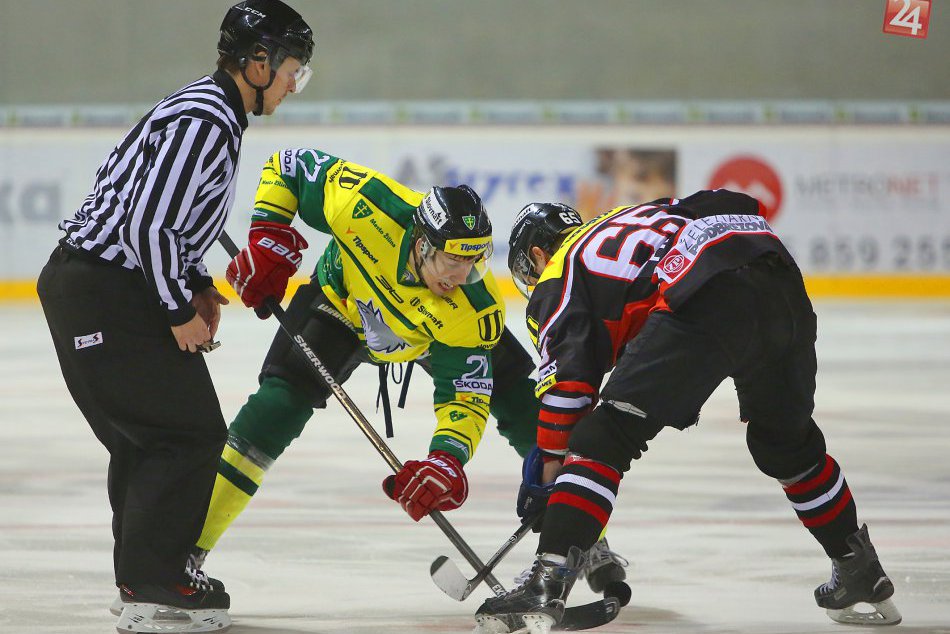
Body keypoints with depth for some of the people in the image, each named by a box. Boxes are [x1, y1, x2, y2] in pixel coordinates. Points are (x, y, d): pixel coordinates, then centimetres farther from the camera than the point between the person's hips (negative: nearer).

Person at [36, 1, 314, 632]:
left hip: (93, 287, 11)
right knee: (190, 432, -8)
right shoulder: (205, 124, -19)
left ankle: (145, 575, 26)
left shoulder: (209, 111, 15)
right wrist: (180, 312, -15)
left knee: (148, 437, 18)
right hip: (106, 291, -11)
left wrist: (198, 285, 17)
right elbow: (146, 226, -25)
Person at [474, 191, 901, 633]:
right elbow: (739, 206, 30)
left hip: (706, 303, -7)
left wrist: (549, 471, 14)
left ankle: (547, 582, -14)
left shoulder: (556, 279, 21)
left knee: (604, 437, -1)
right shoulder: (633, 216, 40)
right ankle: (863, 576, 39)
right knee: (787, 442, 29)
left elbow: (569, 379, 8)